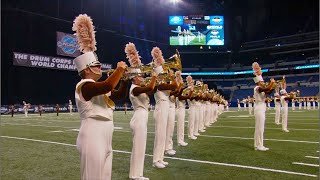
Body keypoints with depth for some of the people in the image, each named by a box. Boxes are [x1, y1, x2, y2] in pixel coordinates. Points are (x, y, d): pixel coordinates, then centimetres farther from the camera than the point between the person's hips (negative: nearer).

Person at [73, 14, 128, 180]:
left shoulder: (98, 87, 17)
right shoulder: (85, 86, -14)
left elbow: (119, 94, 20)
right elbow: (108, 86, -31)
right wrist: (120, 68, -15)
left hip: (104, 137, 10)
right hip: (93, 135, -10)